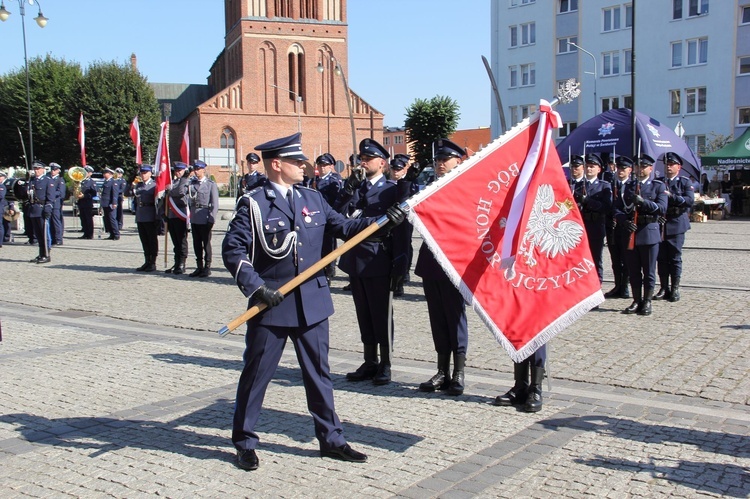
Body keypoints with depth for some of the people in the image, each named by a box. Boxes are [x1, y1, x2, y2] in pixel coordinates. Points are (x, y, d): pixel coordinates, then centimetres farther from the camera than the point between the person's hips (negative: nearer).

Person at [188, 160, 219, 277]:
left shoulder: (211, 184, -2)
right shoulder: (192, 183, 12)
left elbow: (215, 204, -7)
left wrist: (211, 219, -11)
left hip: (205, 218, -5)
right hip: (194, 218, 5)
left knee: (206, 243, 2)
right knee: (196, 243, 10)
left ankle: (207, 267, 9)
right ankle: (199, 267, 18)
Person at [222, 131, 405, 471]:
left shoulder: (313, 199, 9)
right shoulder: (252, 204, -7)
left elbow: (342, 227, 12)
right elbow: (233, 251, -10)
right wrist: (256, 288, -21)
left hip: (312, 303, 5)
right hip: (270, 304, -5)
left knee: (318, 372, 13)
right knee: (256, 374, 7)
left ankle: (331, 439, 25)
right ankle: (244, 442, 23)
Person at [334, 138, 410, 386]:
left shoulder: (392, 189, -4)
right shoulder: (353, 186, 12)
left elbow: (399, 228, -7)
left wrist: (399, 264, -11)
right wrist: (350, 189, -11)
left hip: (378, 261, -5)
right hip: (355, 259, 5)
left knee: (382, 315, 2)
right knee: (364, 315, 13)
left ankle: (385, 365, 13)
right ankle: (370, 363, 23)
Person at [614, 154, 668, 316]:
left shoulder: (658, 186, 5)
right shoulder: (628, 186, 14)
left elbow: (662, 208, -9)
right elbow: (618, 209, 9)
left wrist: (643, 201, -22)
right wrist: (625, 221, -10)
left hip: (649, 233, -3)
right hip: (631, 233, 3)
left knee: (649, 271, 2)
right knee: (633, 271, 7)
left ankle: (647, 302, 10)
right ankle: (637, 301, 15)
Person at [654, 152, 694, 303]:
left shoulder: (685, 182, 4)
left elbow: (690, 200, -11)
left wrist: (671, 196, -20)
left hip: (676, 225, -3)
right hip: (660, 225, 3)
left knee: (675, 258, 0)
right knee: (661, 258, 4)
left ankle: (675, 289, 7)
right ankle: (664, 288, 11)